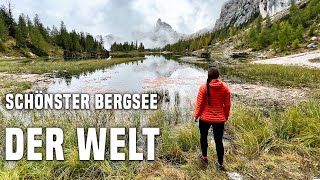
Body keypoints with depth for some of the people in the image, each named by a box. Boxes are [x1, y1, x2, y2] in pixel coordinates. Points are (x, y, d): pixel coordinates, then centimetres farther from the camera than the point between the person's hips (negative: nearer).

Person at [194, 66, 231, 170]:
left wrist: (196, 115, 5)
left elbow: (199, 104, -9)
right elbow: (227, 104, 1)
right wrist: (226, 116, 16)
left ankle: (204, 157, 36)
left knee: (203, 136, 22)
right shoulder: (225, 88, -7)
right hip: (220, 119, 2)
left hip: (205, 118, -2)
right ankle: (220, 163, 22)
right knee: (219, 141, 13)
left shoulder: (203, 88, -14)